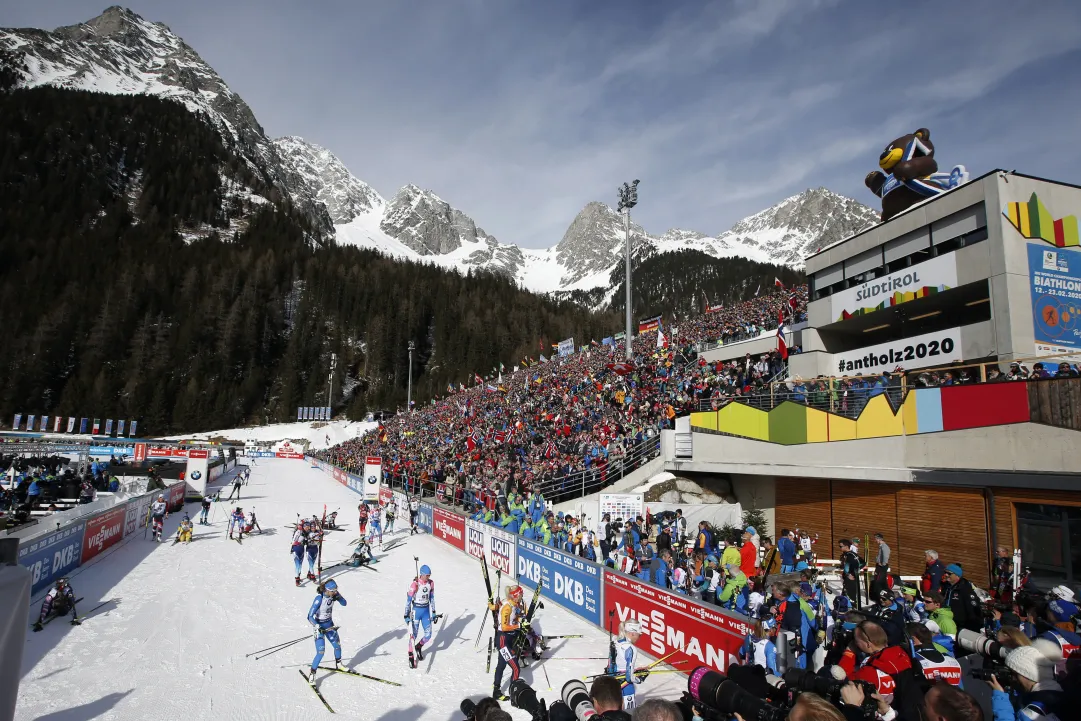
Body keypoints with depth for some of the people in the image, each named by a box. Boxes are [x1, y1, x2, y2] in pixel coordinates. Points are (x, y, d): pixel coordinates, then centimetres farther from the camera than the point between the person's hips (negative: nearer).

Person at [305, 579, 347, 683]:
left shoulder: (332, 595, -10)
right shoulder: (319, 599, -27)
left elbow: (344, 603, 1)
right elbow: (310, 617, -27)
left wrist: (338, 596, -19)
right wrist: (318, 627, -38)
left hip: (329, 625, 6)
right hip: (319, 626, -6)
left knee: (337, 645, 16)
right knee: (321, 652, -12)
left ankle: (338, 664, 41)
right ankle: (312, 674, 5)